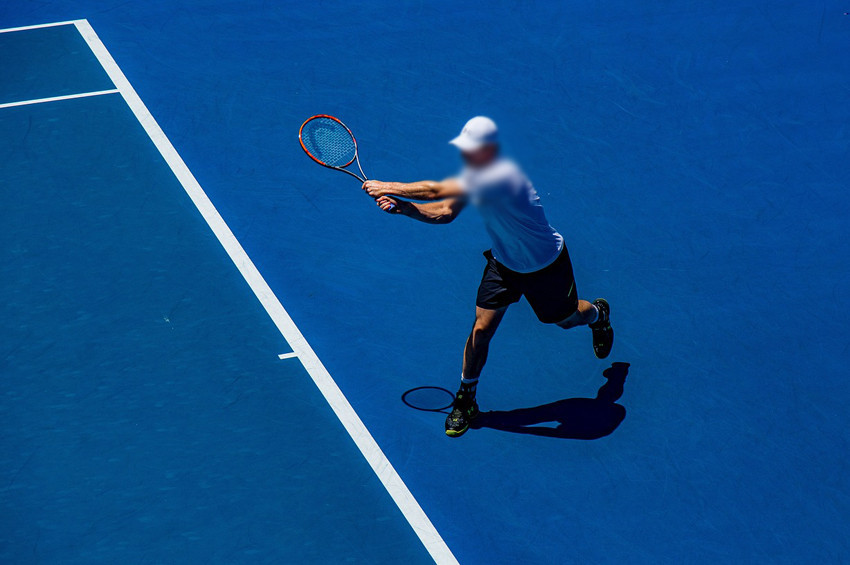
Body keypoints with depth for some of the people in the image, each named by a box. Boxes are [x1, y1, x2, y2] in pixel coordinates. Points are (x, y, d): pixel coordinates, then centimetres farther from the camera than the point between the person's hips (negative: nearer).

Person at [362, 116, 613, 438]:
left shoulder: (501, 176, -40)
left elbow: (436, 191, -38)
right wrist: (402, 206, -22)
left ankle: (599, 314, 57)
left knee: (566, 318, 20)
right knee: (482, 328, -5)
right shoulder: (474, 173, -13)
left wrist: (389, 187, -28)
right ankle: (465, 399, 12)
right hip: (504, 262, 5)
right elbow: (445, 212, -7)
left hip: (546, 266, -5)